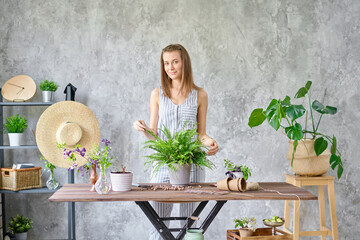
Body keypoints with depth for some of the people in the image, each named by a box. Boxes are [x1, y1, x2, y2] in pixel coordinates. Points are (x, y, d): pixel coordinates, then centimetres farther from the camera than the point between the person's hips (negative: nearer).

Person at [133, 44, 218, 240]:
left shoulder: (199, 95, 5)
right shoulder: (157, 94, 7)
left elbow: (201, 133, 9)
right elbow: (154, 135, 8)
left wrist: (208, 141, -12)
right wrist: (143, 129, -13)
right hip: (163, 163, 1)